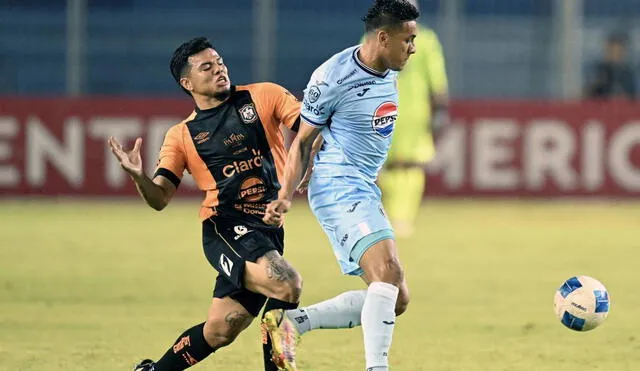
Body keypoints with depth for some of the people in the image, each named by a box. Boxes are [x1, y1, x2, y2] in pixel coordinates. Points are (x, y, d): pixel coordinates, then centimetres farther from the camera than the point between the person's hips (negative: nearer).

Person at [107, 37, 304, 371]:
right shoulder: (182, 136, 8)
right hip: (226, 227, -3)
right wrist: (138, 176, -17)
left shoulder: (263, 97, 9)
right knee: (286, 284, -29)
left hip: (269, 230, 3)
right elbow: (159, 199, 3)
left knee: (220, 331, 1)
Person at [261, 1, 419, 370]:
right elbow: (304, 140, -5)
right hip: (338, 188, -9)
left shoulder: (389, 73, 9)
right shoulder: (333, 77, -14)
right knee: (388, 271, -29)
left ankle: (291, 322, 9)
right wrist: (286, 196, -13)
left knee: (396, 300, 4)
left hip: (366, 192, 9)